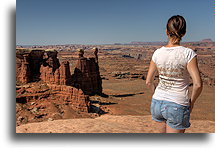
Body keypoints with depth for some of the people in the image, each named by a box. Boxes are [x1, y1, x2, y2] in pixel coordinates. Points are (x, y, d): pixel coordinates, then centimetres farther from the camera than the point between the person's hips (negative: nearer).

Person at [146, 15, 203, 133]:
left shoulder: (157, 53, -3)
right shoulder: (188, 53, -13)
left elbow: (148, 82, 2)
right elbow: (198, 84, -17)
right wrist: (191, 101, 0)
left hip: (157, 103, 4)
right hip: (177, 106, -4)